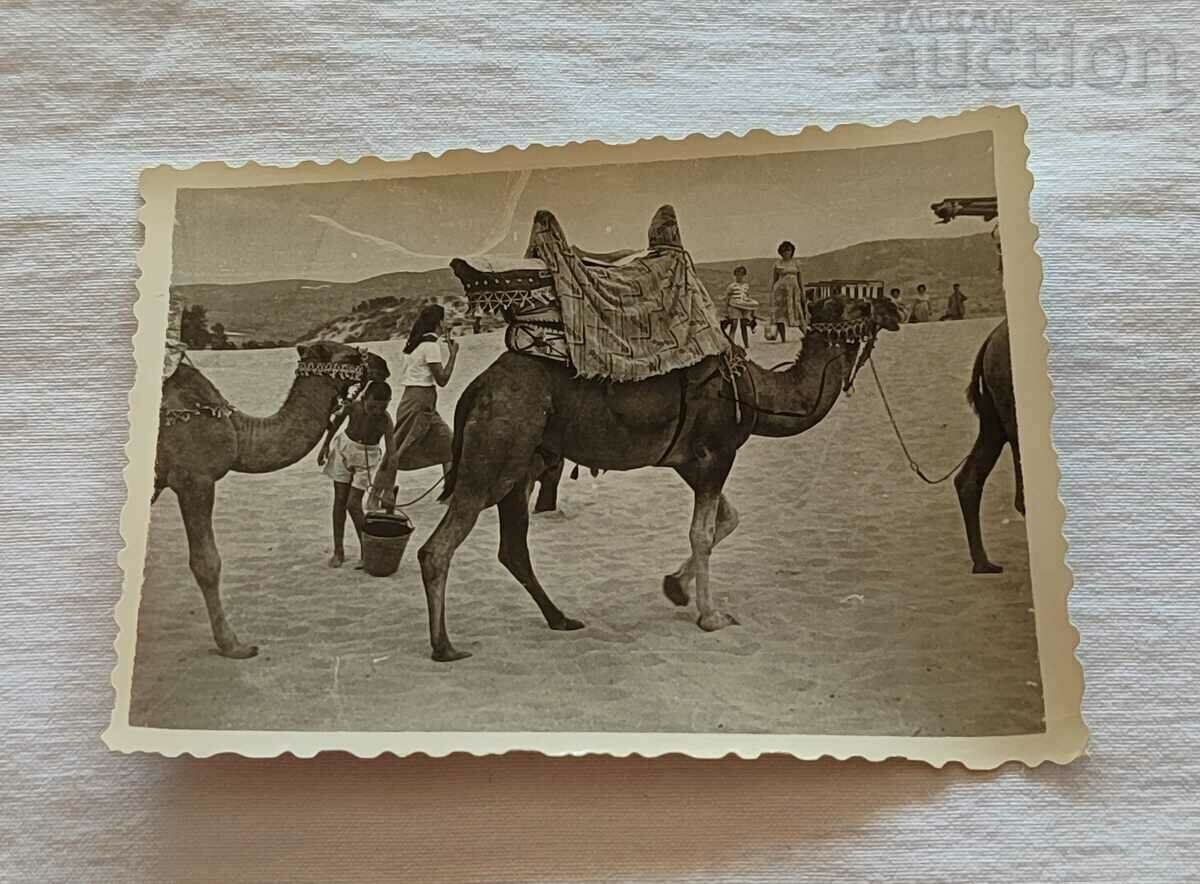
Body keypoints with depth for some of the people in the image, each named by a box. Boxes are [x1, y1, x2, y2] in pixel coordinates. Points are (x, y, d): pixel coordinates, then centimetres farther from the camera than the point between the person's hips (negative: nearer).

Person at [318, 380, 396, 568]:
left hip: (367, 457, -3)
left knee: (353, 504, -8)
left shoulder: (385, 421, -27)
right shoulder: (352, 406, -20)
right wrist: (325, 445, 11)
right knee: (340, 500, 5)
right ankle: (338, 551, 16)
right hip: (344, 449, 3)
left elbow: (391, 452, -32)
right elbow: (337, 421, 2)